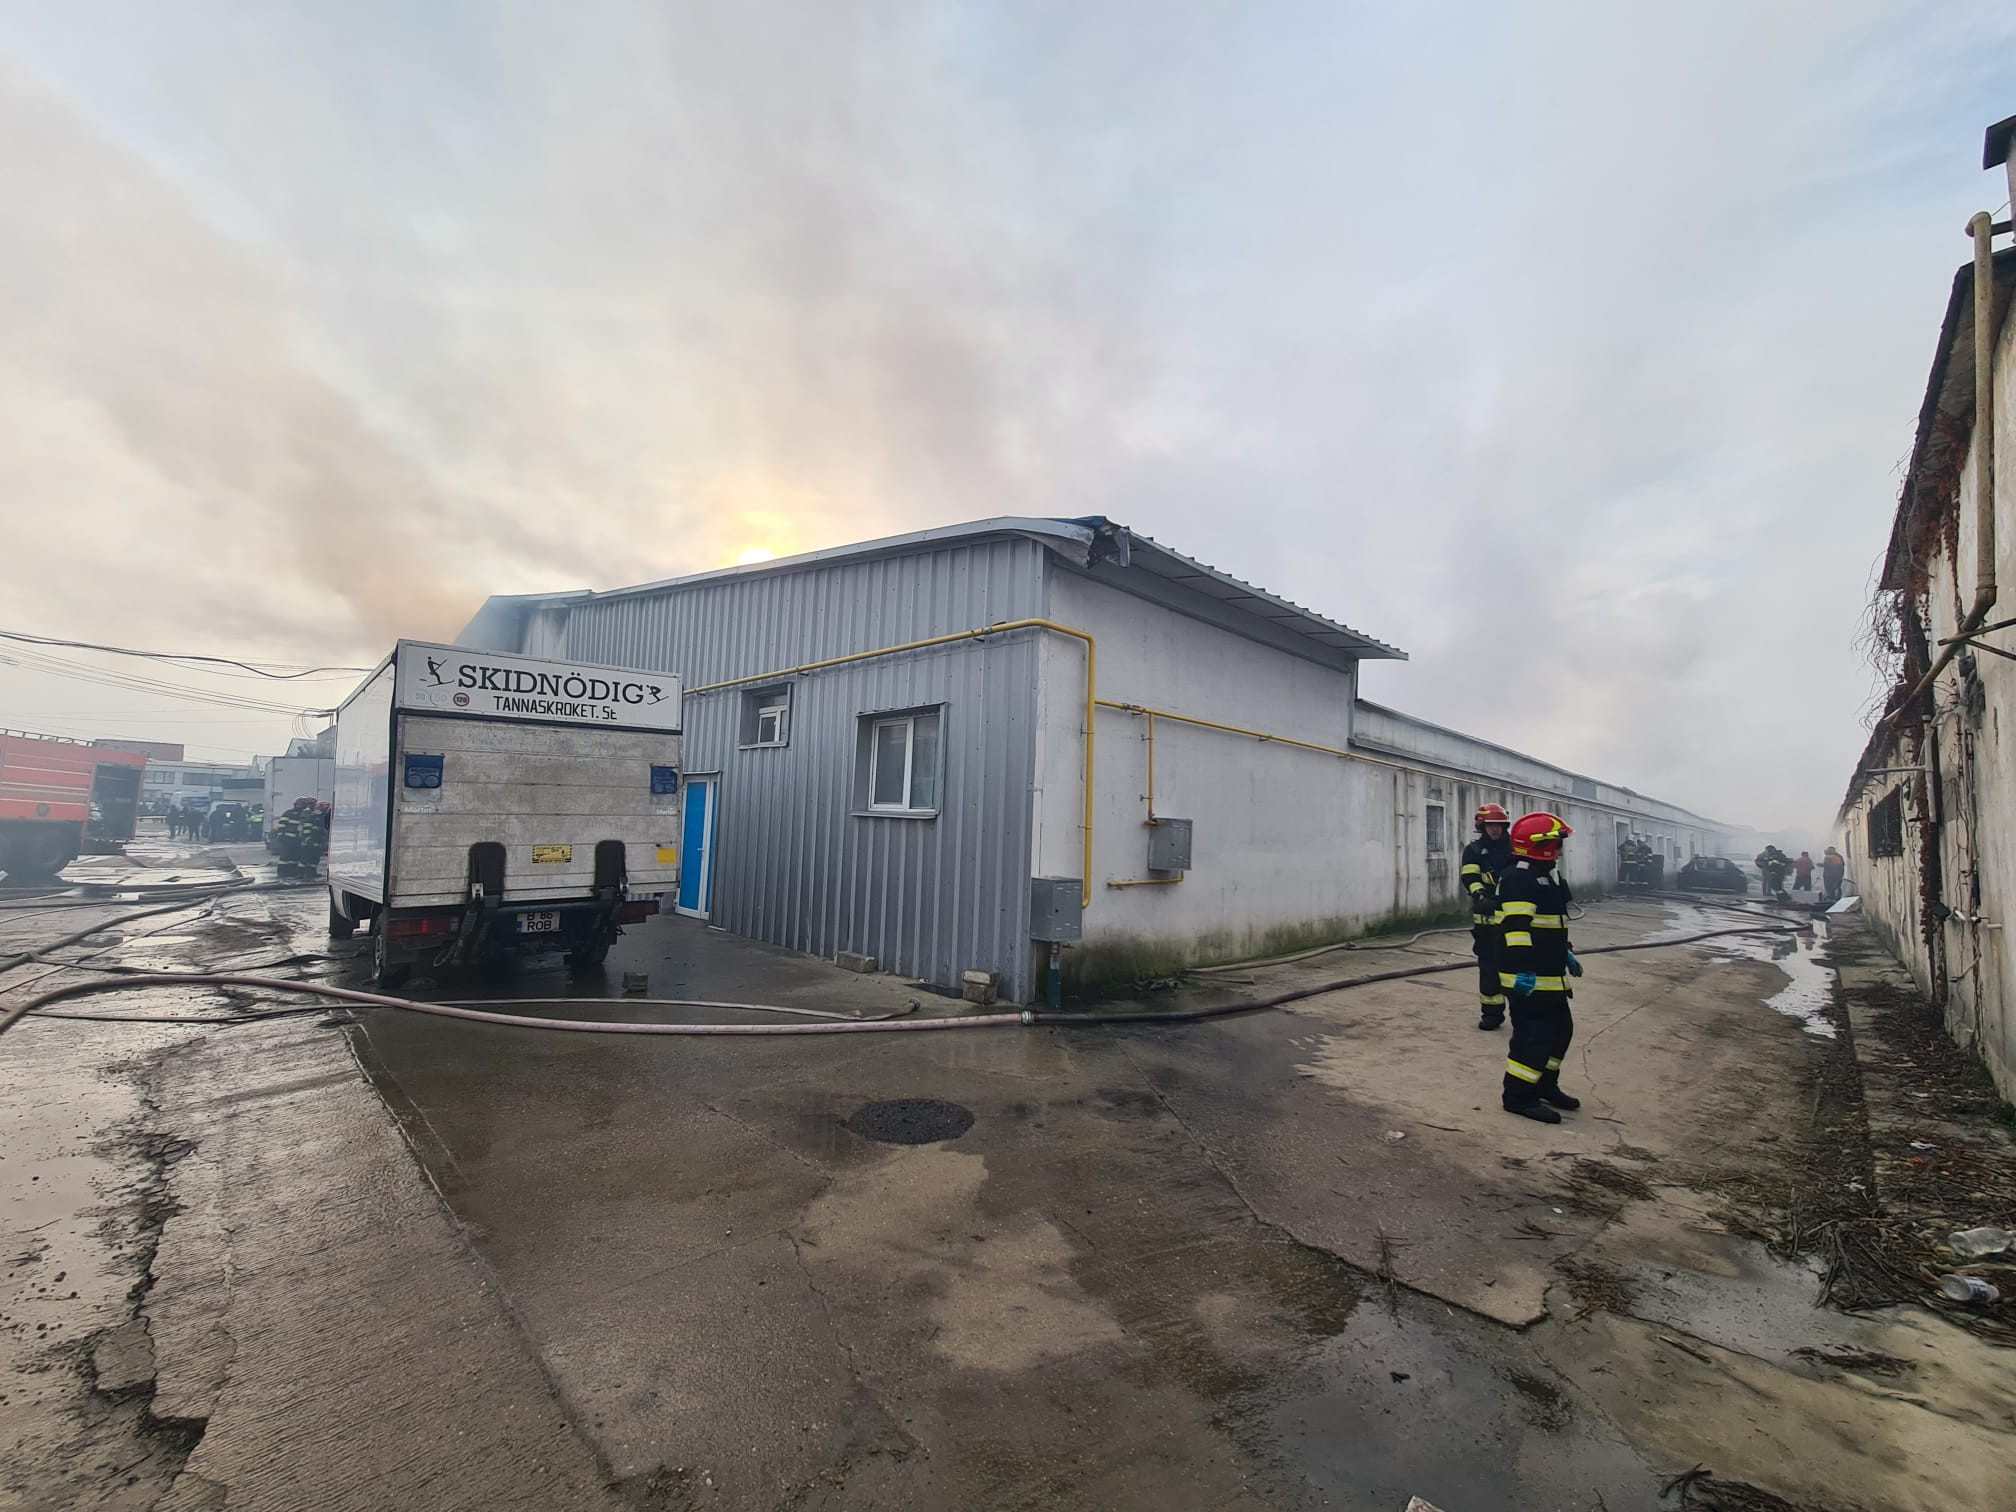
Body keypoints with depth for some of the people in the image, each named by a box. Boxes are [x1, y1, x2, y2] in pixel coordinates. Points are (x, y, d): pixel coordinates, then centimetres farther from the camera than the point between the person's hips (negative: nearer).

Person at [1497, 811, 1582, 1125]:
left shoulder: (1549, 876, 16)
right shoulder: (1519, 878, -19)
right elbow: (1516, 927, -26)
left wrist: (1567, 953, 30)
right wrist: (1523, 970, -29)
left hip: (1550, 975, 11)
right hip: (1528, 977, -11)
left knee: (1561, 1029, 19)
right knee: (1534, 1035, -6)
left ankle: (1545, 1085, 33)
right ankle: (1517, 1095, 4)